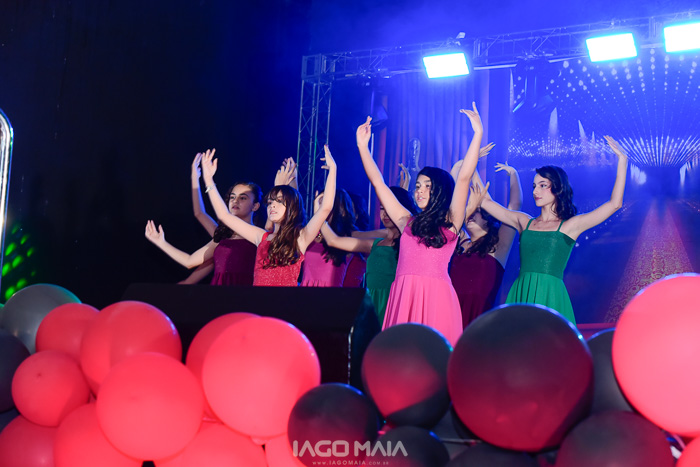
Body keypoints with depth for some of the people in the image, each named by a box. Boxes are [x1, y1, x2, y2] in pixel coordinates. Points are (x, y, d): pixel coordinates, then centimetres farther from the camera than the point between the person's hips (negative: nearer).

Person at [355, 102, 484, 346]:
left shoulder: (449, 223, 11)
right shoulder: (408, 222, 20)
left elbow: (464, 178, 4)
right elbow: (378, 184, 21)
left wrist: (478, 134, -1)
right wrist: (363, 146, 20)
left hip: (435, 297, -3)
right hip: (403, 296, 3)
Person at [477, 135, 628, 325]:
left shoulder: (570, 226, 5)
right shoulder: (524, 222, 15)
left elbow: (615, 203, 1)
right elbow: (484, 201, 18)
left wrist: (622, 160, 0)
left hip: (550, 298, -3)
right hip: (520, 295, 3)